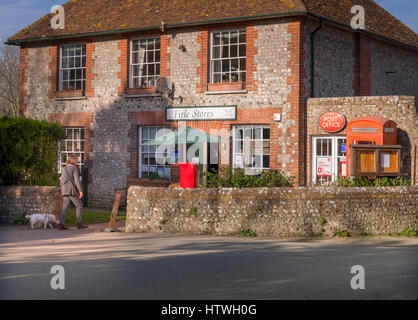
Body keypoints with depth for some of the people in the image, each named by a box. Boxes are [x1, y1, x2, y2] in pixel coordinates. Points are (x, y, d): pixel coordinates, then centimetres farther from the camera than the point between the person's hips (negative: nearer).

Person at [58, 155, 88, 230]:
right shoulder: (74, 168, -6)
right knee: (79, 205, 5)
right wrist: (80, 191, -15)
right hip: (72, 191, -6)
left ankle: (61, 224, -9)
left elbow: (61, 182, 19)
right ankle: (79, 223, 2)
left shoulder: (64, 169, 16)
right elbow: (77, 180, -15)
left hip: (64, 191, 6)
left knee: (65, 208, 3)